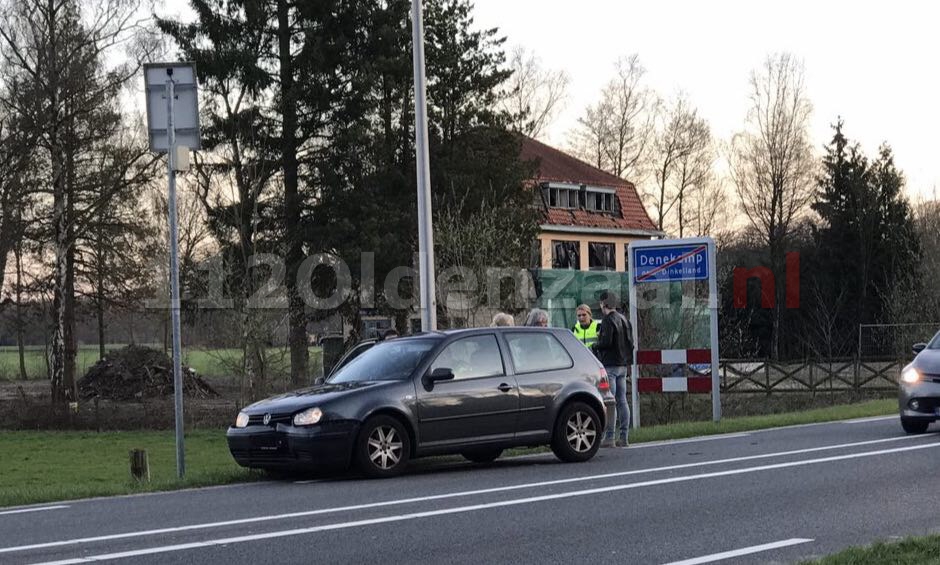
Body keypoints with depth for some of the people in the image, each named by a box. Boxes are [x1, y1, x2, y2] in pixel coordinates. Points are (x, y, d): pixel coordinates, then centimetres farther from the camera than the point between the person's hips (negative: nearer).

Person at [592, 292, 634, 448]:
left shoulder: (608, 320, -12)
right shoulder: (624, 320, 15)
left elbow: (606, 342, -20)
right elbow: (630, 343, 15)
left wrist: (595, 346, -2)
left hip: (609, 365, -8)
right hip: (623, 365, 8)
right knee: (622, 401, 9)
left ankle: (609, 437, -11)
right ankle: (624, 437, 10)